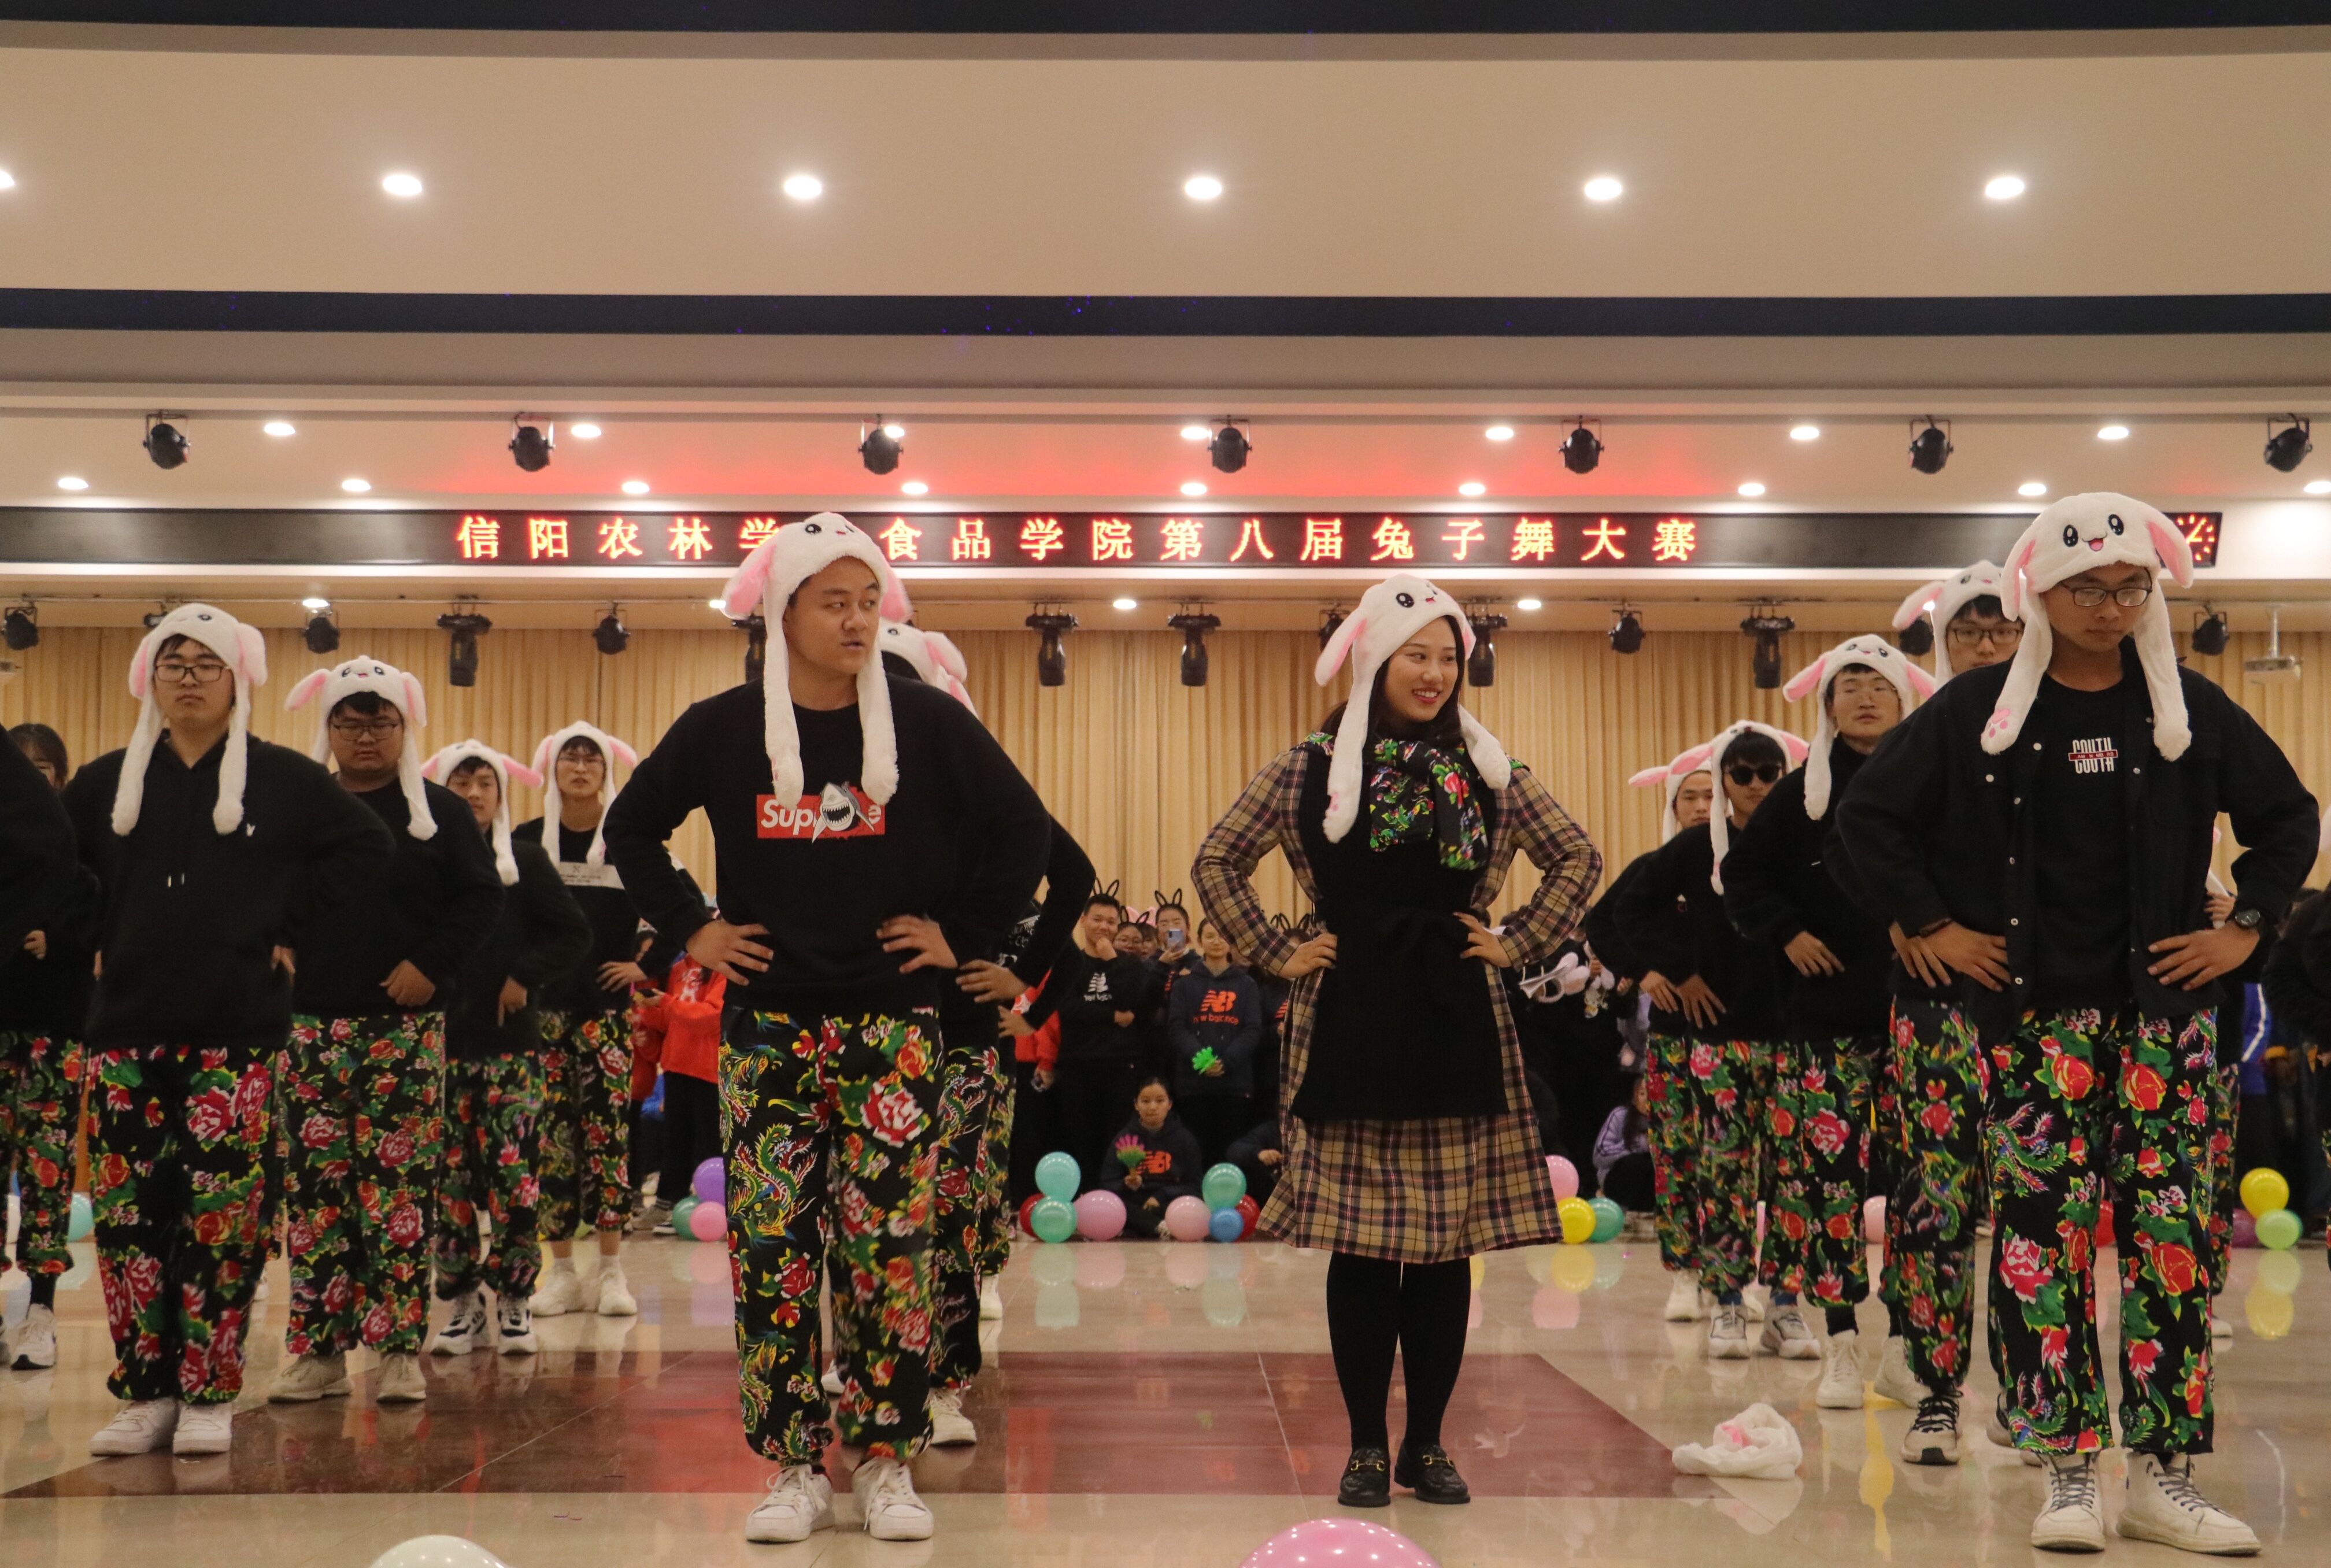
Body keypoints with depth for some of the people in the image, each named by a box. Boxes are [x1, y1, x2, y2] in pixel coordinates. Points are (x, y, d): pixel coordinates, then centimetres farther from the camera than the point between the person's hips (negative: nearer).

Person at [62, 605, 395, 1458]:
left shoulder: (283, 778, 4)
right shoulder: (108, 781, 12)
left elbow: (368, 849, 2)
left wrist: (288, 923, -4)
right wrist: (100, 935, 7)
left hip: (236, 1032, -3)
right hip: (128, 1025, 3)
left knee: (223, 1213, -4)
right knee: (128, 1210, 0)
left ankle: (209, 1395, 4)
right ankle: (147, 1393, 9)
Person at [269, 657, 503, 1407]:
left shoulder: (441, 812, 5)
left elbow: (481, 898, 1)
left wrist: (431, 965, -9)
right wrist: (276, 954, -2)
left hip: (406, 1023, -2)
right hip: (314, 1021, 2)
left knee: (402, 1183, -4)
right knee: (314, 1185, 2)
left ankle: (399, 1350, 1)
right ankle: (318, 1347, 8)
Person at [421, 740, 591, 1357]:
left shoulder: (524, 859, 4)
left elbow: (574, 933, 2)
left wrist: (525, 977, -6)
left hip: (509, 1037, -1)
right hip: (439, 1038, 1)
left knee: (514, 1172, -4)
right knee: (449, 1176, 4)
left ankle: (513, 1303, 5)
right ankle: (462, 1303, 13)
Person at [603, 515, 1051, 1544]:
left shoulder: (926, 721, -1)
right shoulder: (723, 728, 2)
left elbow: (1023, 829, 5)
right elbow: (631, 828, 14)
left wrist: (964, 934, 0)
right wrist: (690, 929, 5)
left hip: (892, 1025, -1)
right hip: (768, 1024, 1)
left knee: (889, 1242, -1)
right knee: (772, 1246, 1)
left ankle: (888, 1462, 10)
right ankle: (793, 1466, 11)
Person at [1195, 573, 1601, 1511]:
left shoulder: (1487, 770, 7)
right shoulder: (1310, 769, 2)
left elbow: (1578, 859, 15)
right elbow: (1216, 862, 6)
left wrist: (1518, 944, 5)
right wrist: (1276, 953, 0)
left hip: (1456, 1022, 2)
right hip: (1351, 1025, -2)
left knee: (1448, 1237, 4)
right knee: (1360, 1238, 1)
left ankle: (1428, 1443, 16)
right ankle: (1366, 1444, 12)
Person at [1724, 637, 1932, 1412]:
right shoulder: (1802, 791, 8)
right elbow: (1742, 875, 13)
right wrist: (1787, 933, 0)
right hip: (1824, 1014, 1)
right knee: (1824, 1169, -2)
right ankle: (1840, 1342, 8)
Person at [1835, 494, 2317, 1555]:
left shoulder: (2189, 708, 6)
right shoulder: (1981, 708, 0)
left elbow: (2289, 817, 15)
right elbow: (1868, 813, 3)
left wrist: (2244, 927, 4)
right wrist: (1931, 927, -2)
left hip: (2163, 1005, 2)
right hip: (2035, 1010, -2)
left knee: (2170, 1229, 0)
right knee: (2043, 1228, -4)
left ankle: (2162, 1476, 9)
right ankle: (2067, 1473, 4)